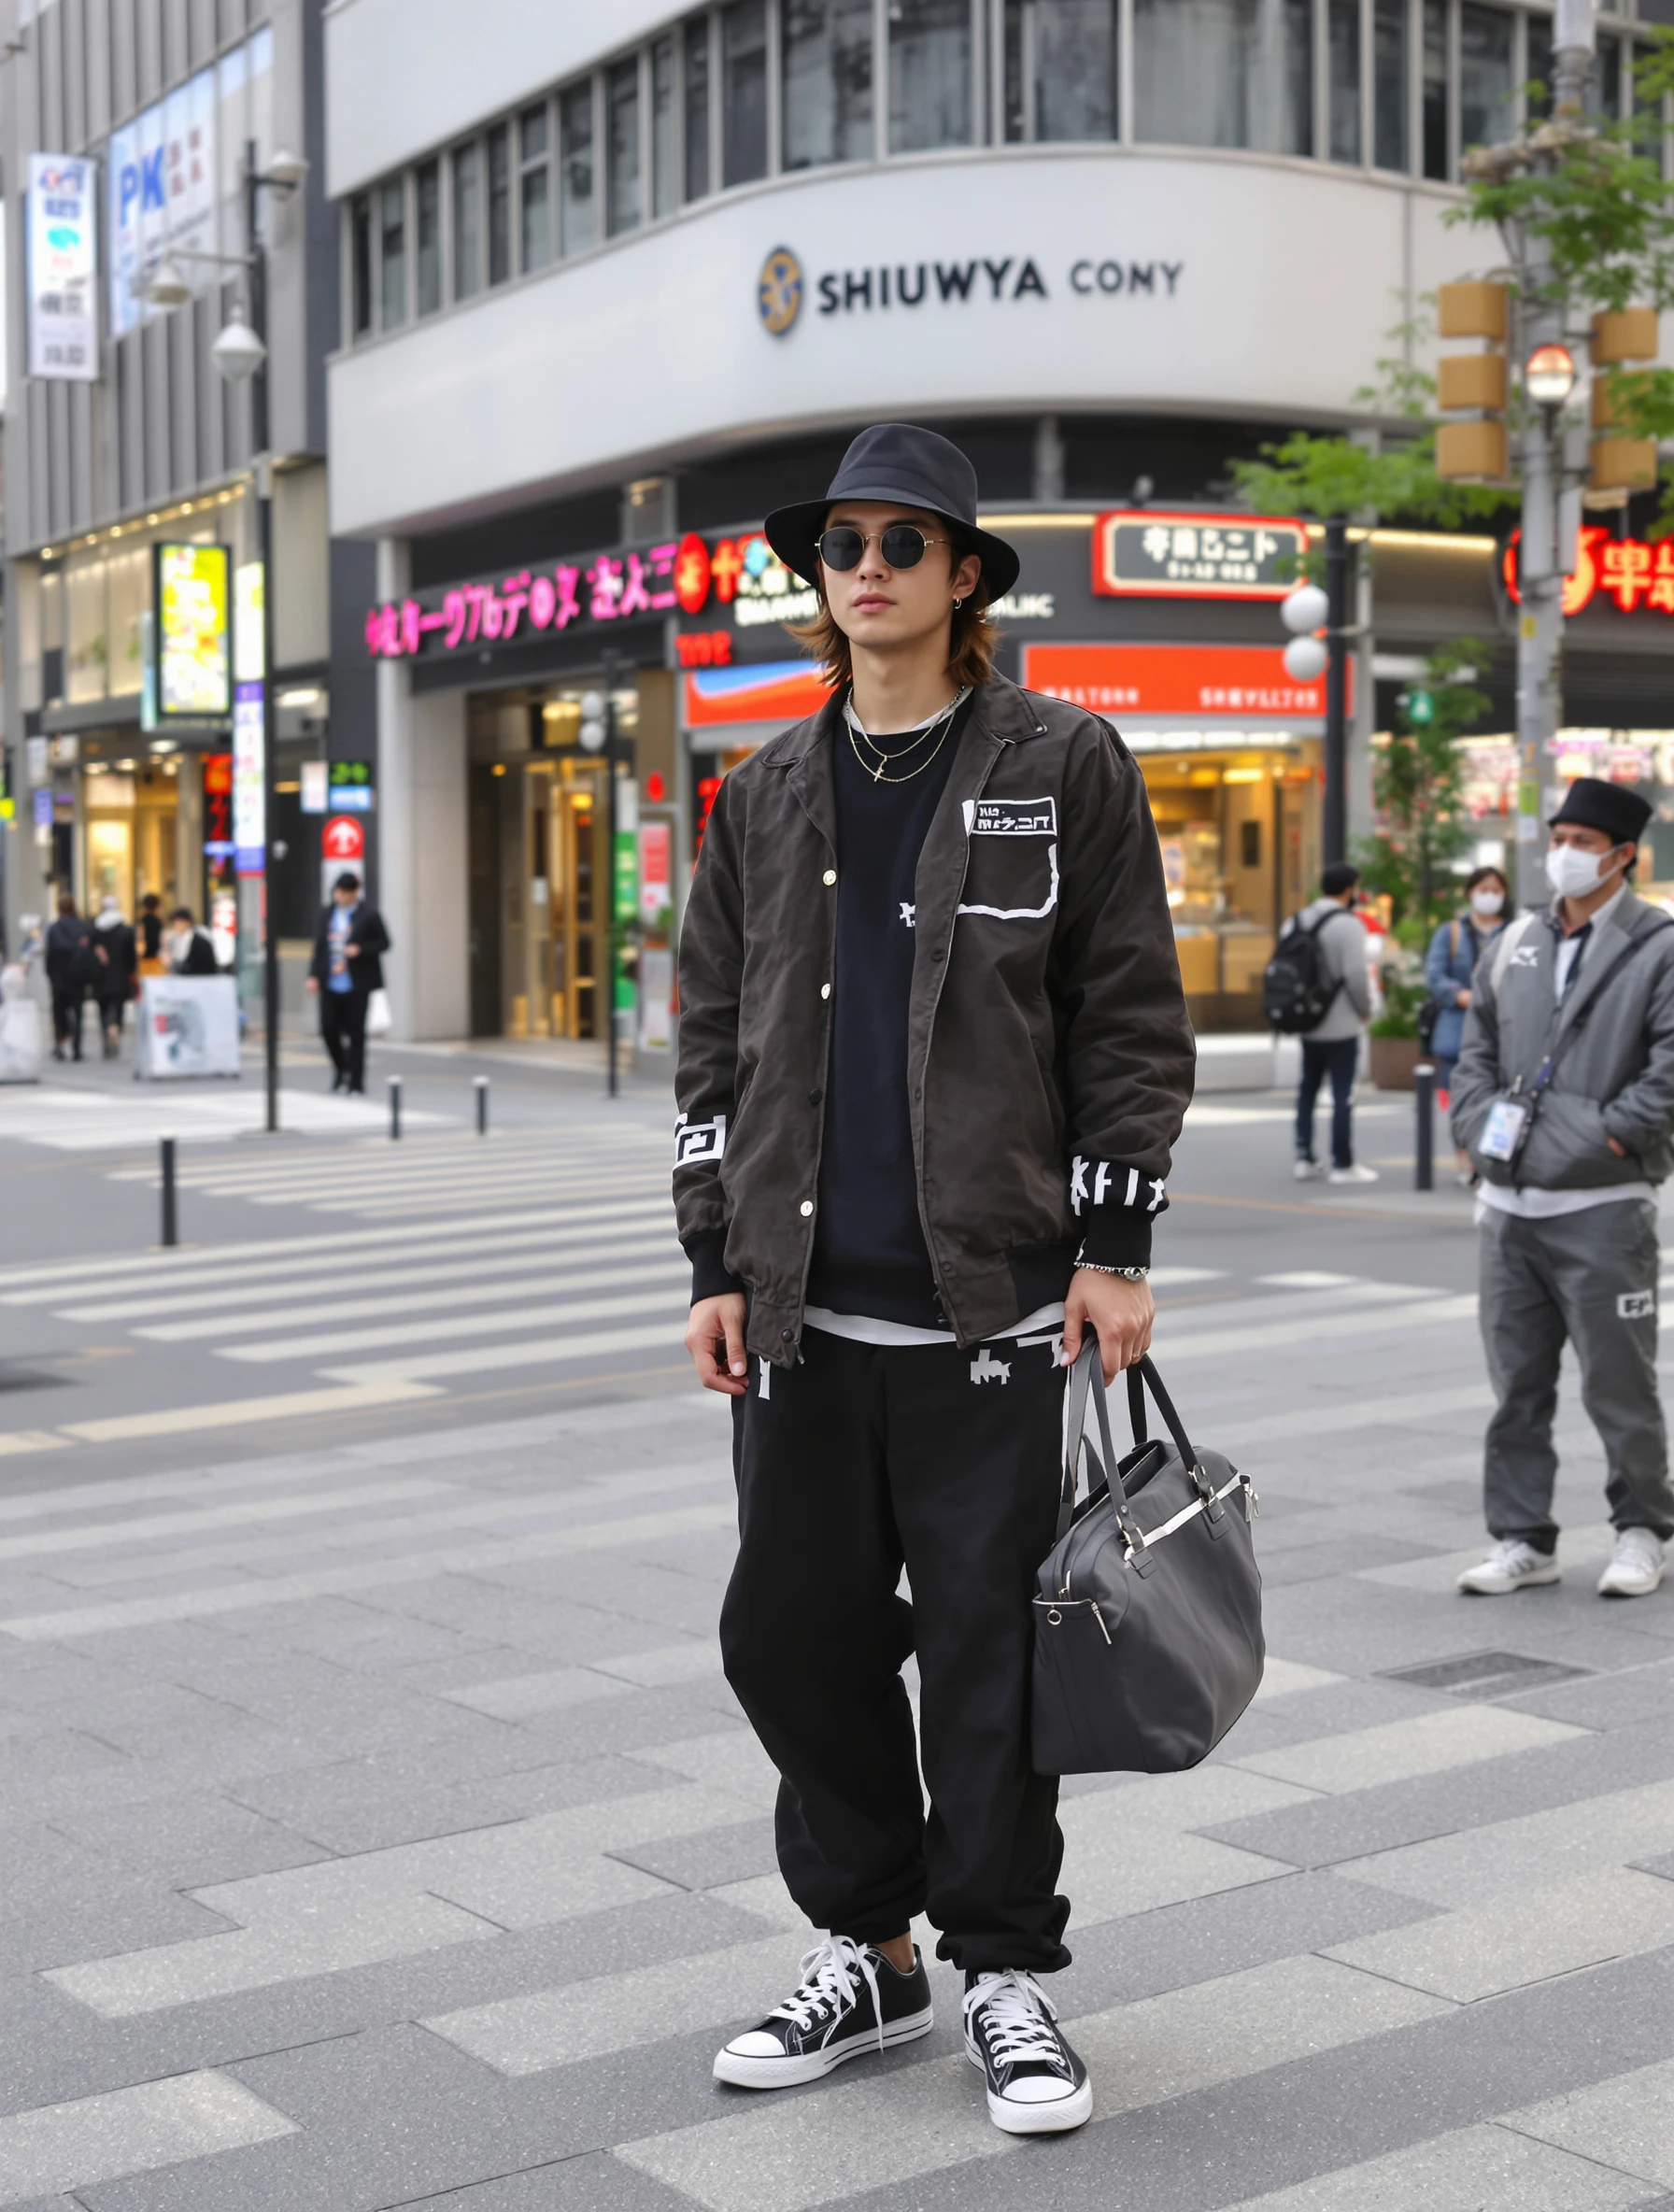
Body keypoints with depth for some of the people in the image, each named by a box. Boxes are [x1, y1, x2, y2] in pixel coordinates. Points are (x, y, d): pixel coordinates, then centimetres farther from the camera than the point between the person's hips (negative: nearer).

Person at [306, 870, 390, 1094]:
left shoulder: (369, 915, -4)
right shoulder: (328, 914, 9)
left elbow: (383, 943, -1)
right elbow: (319, 946, 13)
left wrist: (359, 949, -16)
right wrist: (314, 975, 4)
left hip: (356, 984, -4)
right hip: (330, 984, 4)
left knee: (356, 1033, 1)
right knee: (328, 1028, 1)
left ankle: (356, 1083, 10)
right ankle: (341, 1068, 26)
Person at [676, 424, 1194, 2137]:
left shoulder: (1063, 767, 2)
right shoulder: (764, 796, 12)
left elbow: (1132, 1018, 0)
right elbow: (715, 1041, 13)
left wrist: (1115, 1248, -5)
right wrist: (715, 1267, 7)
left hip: (992, 1292, -4)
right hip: (803, 1303, 4)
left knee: (988, 1639, 2)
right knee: (792, 1628, 7)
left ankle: (1005, 1973, 19)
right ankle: (867, 1949, 25)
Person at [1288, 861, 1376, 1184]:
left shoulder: (1297, 921, 8)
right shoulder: (1347, 924, -14)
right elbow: (1356, 974, -19)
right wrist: (1365, 1010, -4)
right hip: (1341, 1026, -7)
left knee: (1307, 1091, 14)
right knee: (1343, 1095, 0)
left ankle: (1304, 1158, 15)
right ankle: (1342, 1164, 3)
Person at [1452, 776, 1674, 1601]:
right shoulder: (1515, 945, 13)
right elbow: (1476, 1050, 18)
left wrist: (1606, 1137, -15)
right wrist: (1479, 1125, 3)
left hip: (1602, 1208, -5)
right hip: (1510, 1202, 5)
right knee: (1516, 1385, 9)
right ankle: (1522, 1541, 18)